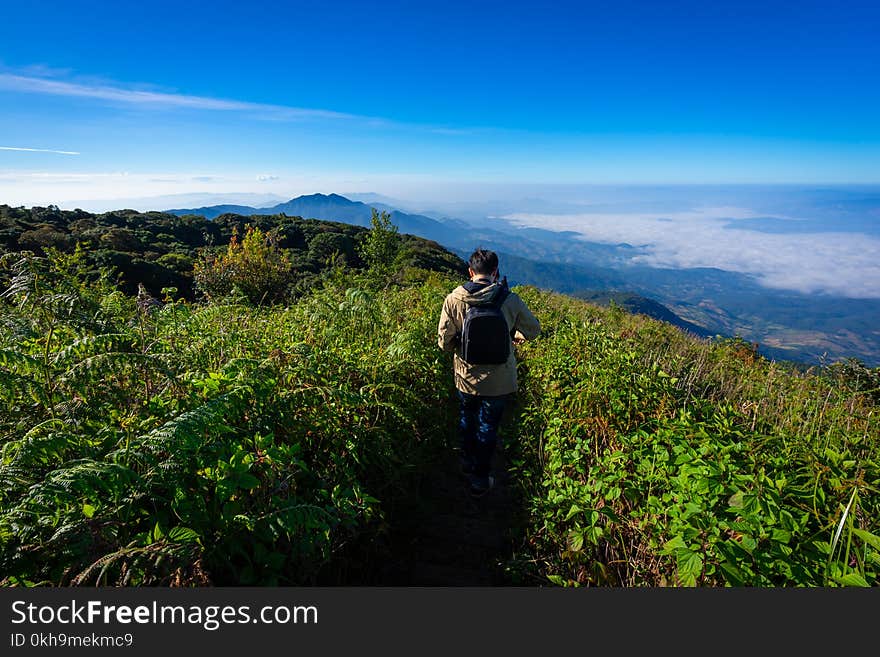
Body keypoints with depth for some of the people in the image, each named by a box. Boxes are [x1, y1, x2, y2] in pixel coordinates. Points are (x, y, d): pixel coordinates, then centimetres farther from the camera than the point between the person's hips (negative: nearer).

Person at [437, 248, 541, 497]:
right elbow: (533, 329, 0)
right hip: (498, 381, -1)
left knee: (466, 420, 27)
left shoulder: (453, 300, -15)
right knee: (487, 429, 17)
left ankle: (467, 462, 50)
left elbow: (444, 342, -11)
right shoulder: (510, 300, -16)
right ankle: (480, 480, 32)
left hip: (465, 377, 2)